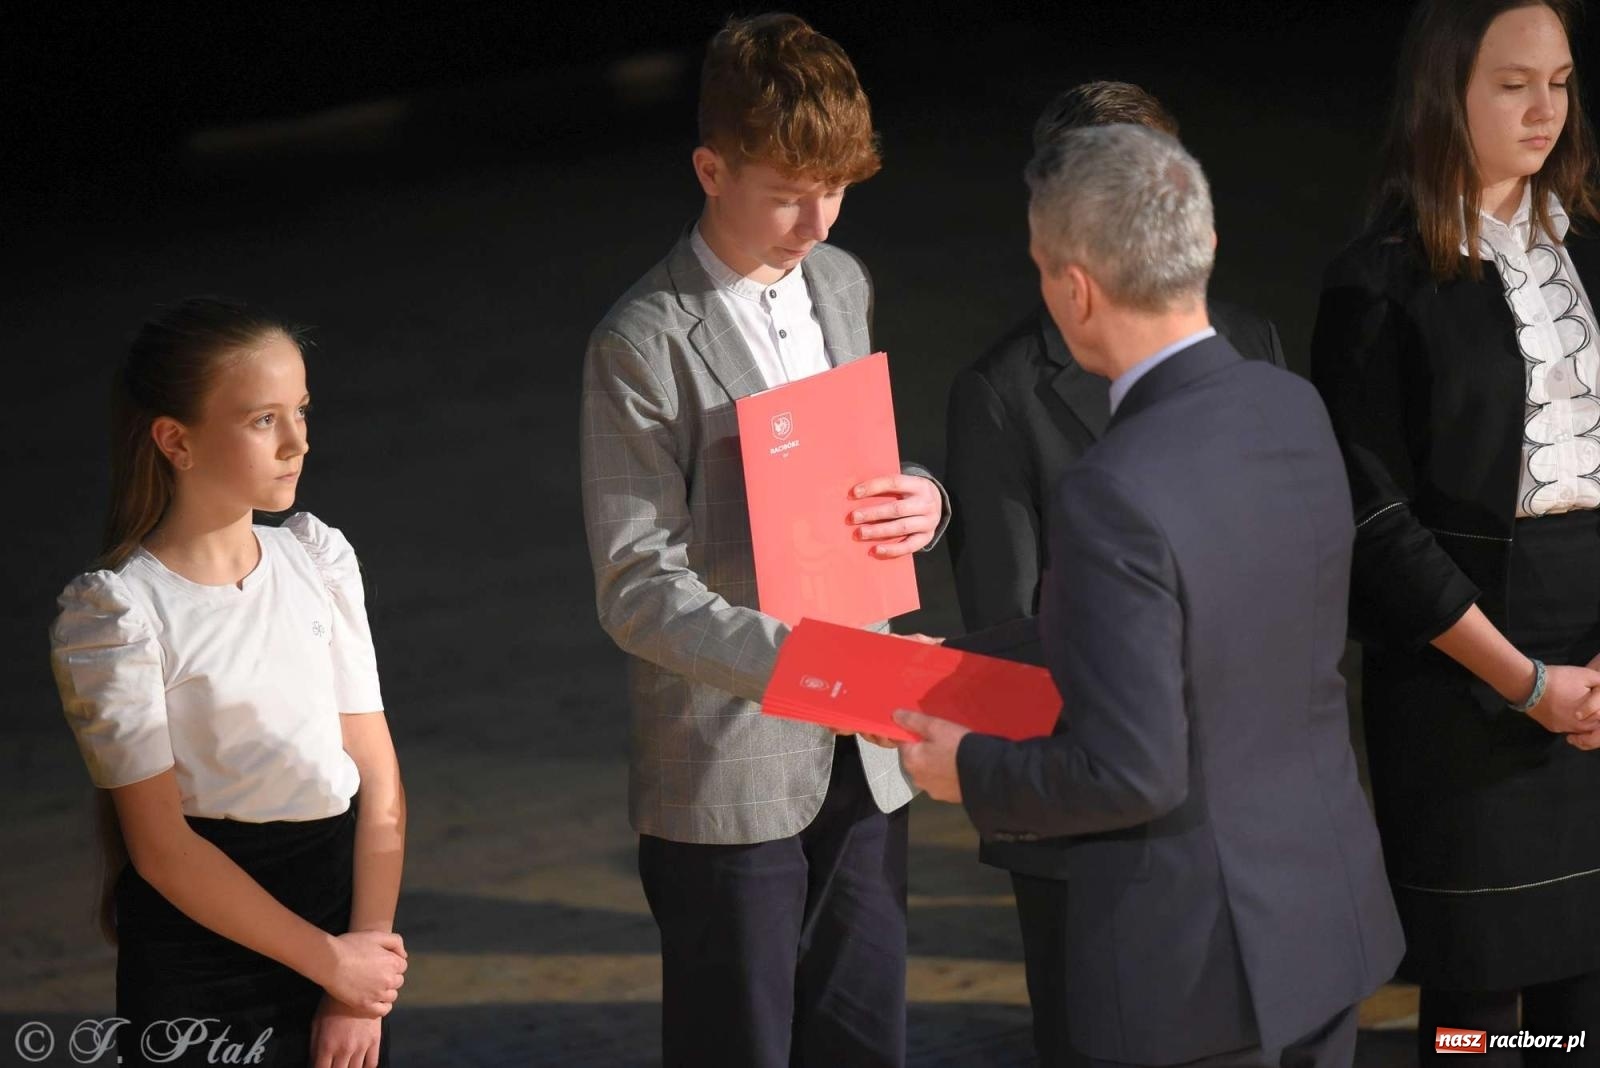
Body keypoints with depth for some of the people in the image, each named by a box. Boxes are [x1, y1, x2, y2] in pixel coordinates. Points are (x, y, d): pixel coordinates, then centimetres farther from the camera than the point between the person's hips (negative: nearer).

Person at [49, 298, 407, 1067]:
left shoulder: (319, 560, 4)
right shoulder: (115, 614, -11)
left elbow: (378, 781, 1)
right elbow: (162, 845, -13)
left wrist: (360, 983, -7)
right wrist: (332, 961, -12)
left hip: (342, 905, 4)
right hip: (199, 975, -4)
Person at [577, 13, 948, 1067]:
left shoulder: (842, 285, 10)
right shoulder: (644, 345, -13)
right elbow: (639, 590, -16)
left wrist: (924, 504, -2)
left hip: (862, 761, 6)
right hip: (730, 777, -6)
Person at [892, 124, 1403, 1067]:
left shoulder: (1116, 496, -27)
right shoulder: (1294, 411, -2)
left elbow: (1131, 773, -25)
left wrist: (972, 772, -7)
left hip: (1195, 966, -8)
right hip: (1329, 911, 8)